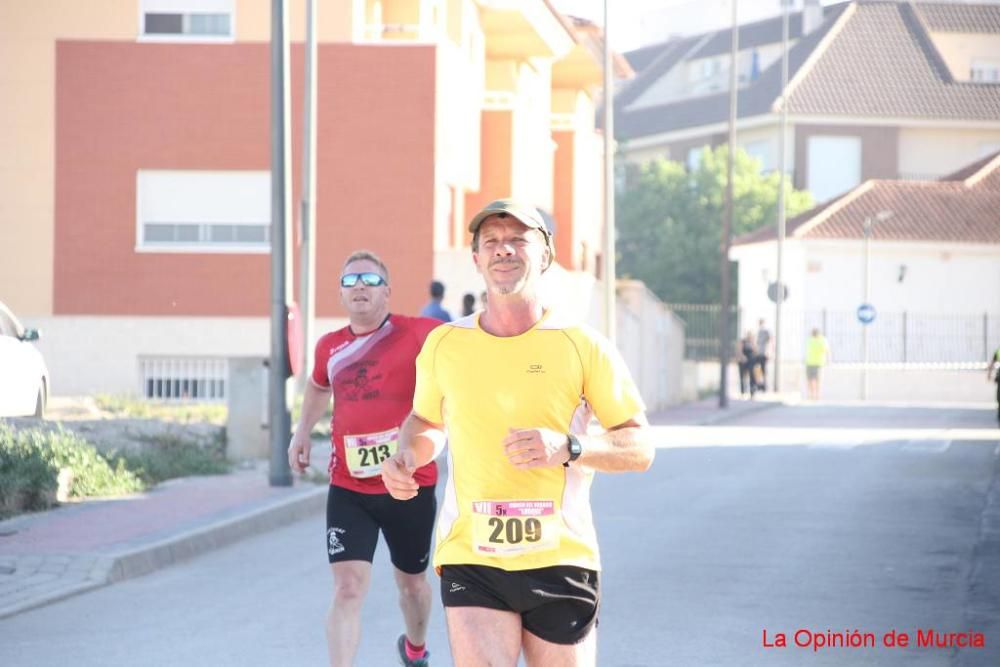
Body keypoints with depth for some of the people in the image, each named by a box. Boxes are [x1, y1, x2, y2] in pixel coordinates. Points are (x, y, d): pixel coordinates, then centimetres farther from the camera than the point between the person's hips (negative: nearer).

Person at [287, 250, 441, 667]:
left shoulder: (418, 335, -8)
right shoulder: (330, 347, 7)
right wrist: (303, 430, 17)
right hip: (348, 489, 1)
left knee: (411, 581, 20)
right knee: (347, 588, -12)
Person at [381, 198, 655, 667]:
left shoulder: (582, 346, -2)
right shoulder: (444, 344, 5)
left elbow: (640, 448, -2)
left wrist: (567, 447, -19)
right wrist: (406, 457, 1)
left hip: (561, 560, 0)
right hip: (470, 561, 0)